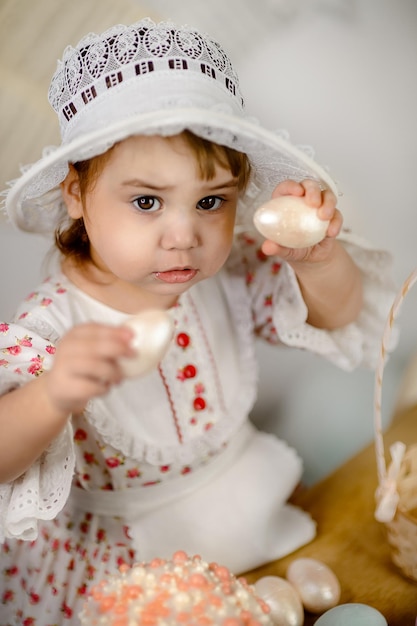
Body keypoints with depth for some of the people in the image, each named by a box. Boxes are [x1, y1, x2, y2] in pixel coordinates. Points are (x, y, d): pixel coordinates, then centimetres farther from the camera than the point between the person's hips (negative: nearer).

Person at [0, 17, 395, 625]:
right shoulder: (52, 325, -29)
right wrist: (52, 396, -60)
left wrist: (320, 261, -32)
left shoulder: (235, 272, -16)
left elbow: (336, 318, -8)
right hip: (129, 540, -1)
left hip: (246, 499, 2)